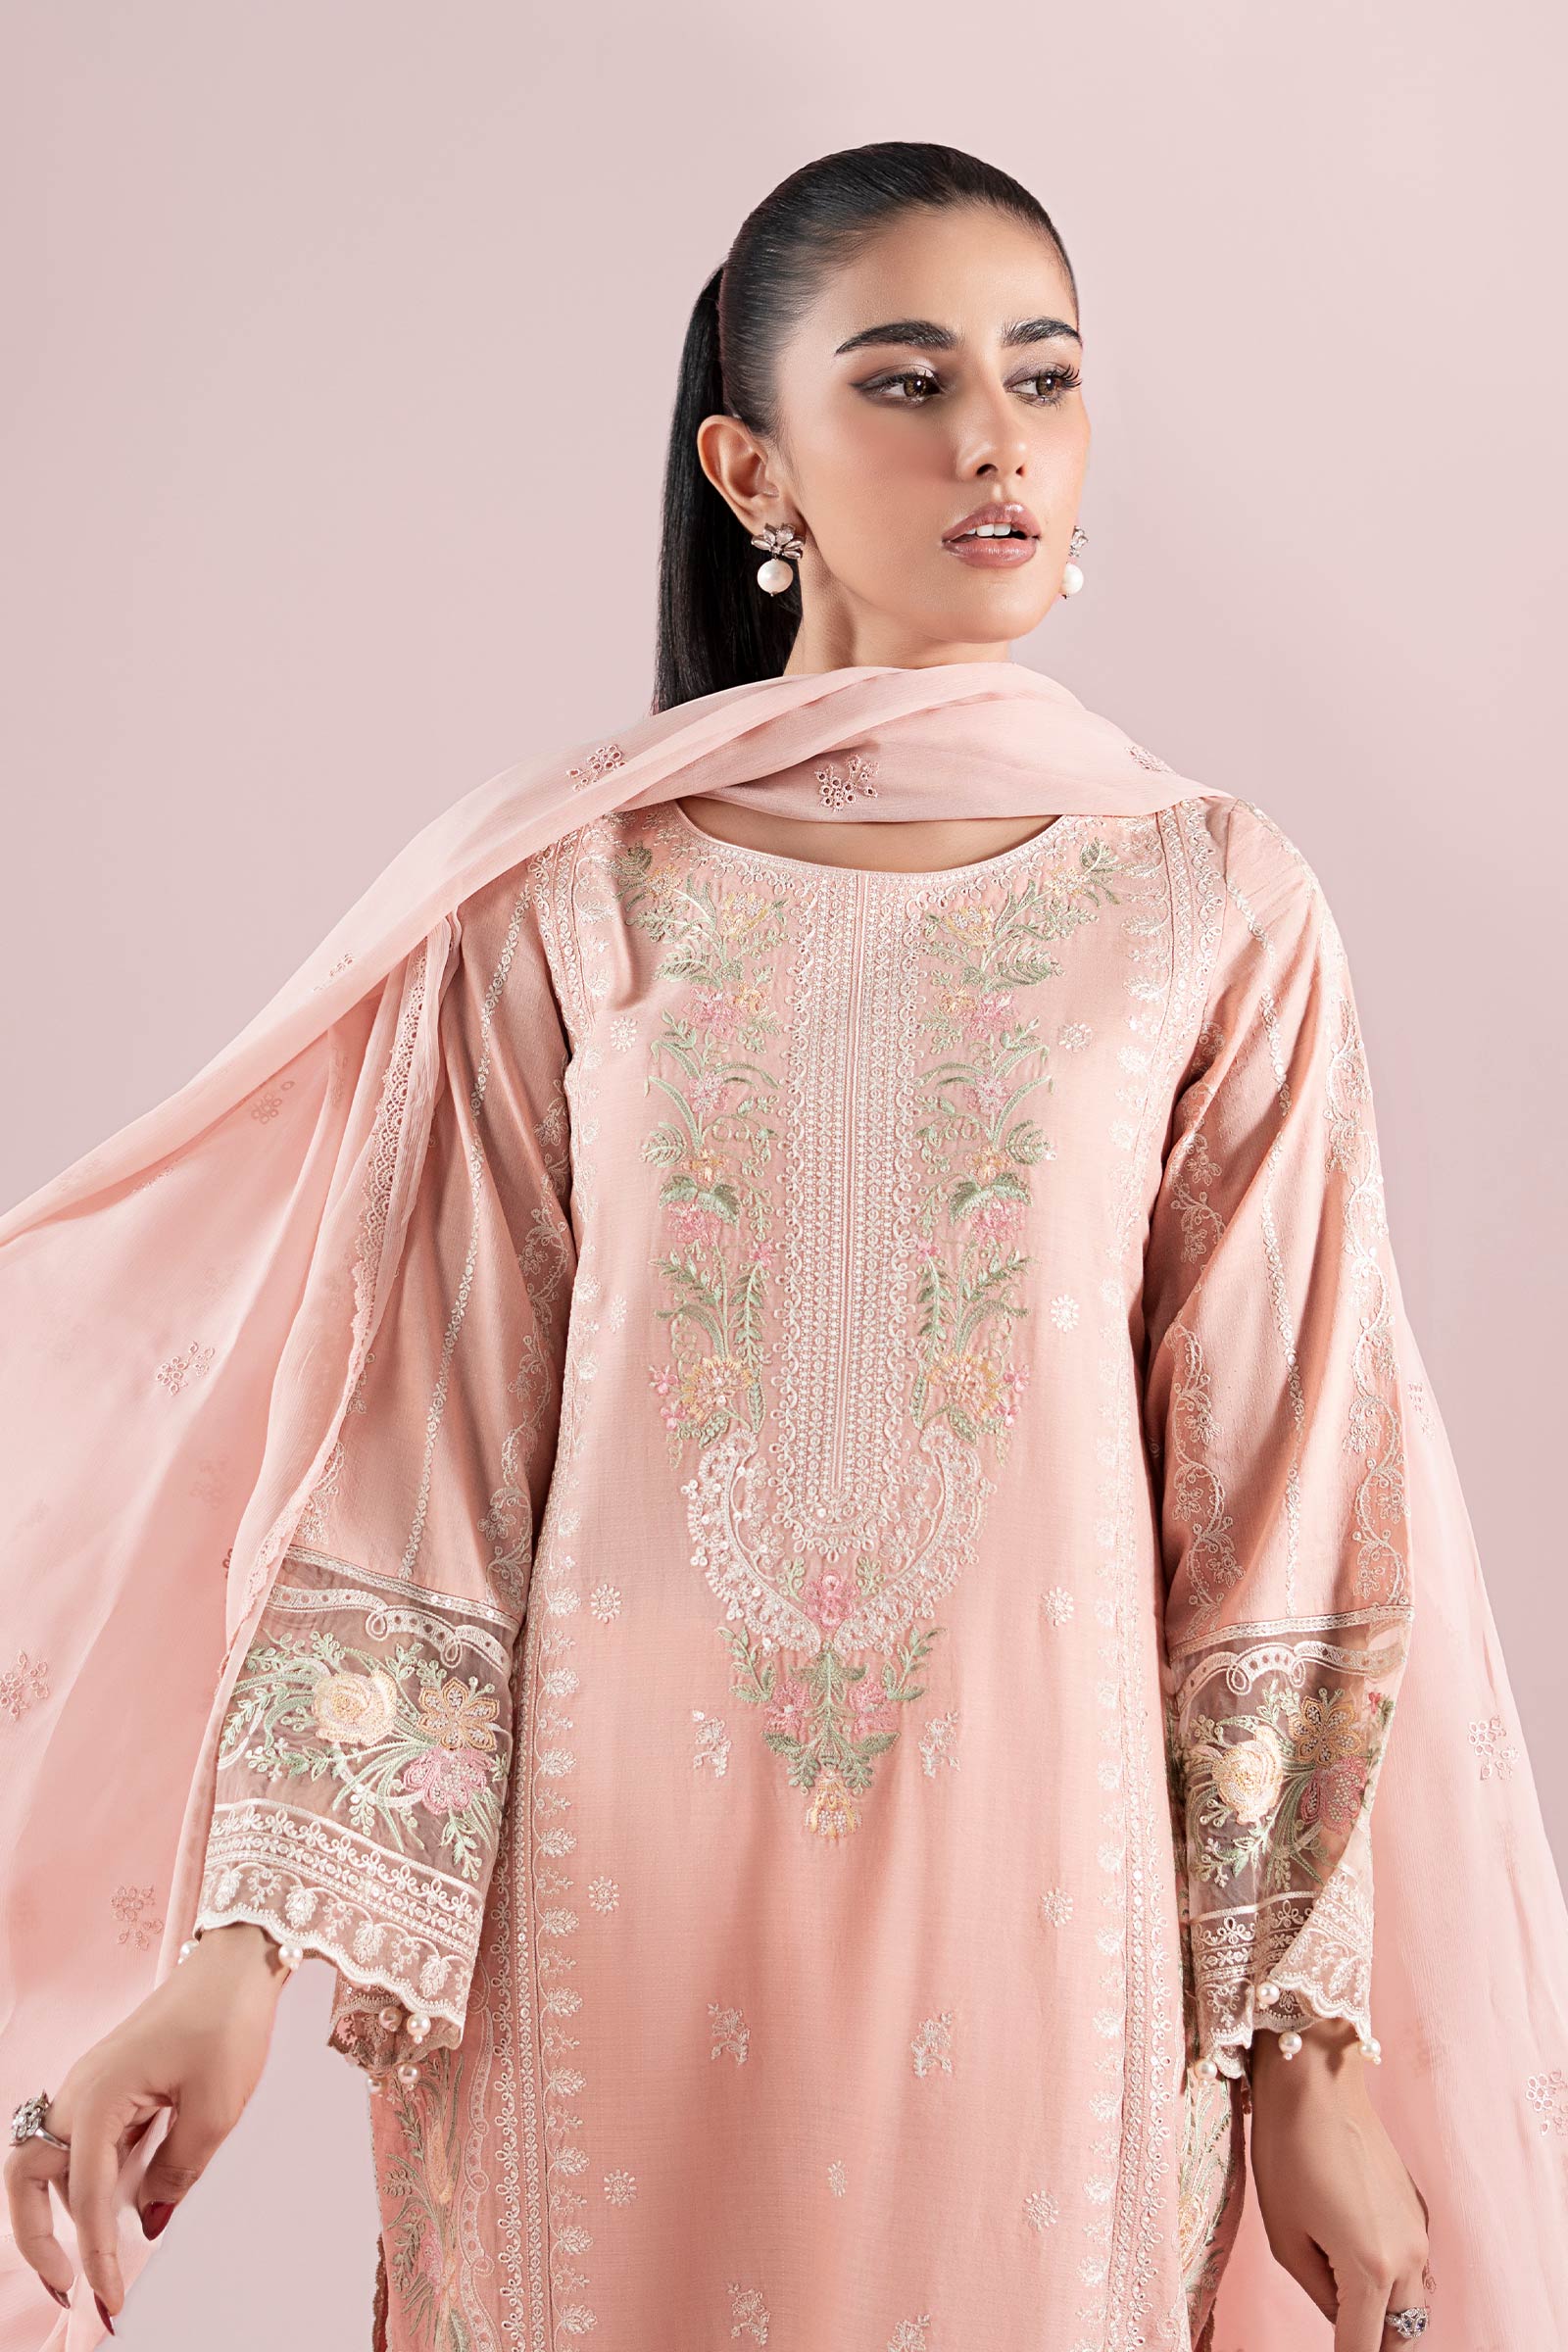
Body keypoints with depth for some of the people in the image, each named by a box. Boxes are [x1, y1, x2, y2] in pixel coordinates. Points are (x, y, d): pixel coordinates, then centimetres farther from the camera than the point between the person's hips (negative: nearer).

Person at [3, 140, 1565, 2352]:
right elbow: (413, 1448, -2)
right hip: (605, 1909, 0)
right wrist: (245, 1940, -10)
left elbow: (1282, 1508, -1)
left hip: (1041, 1914, 0)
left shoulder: (1210, 907, -2)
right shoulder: (557, 895, -2)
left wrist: (1314, 2050, -1)